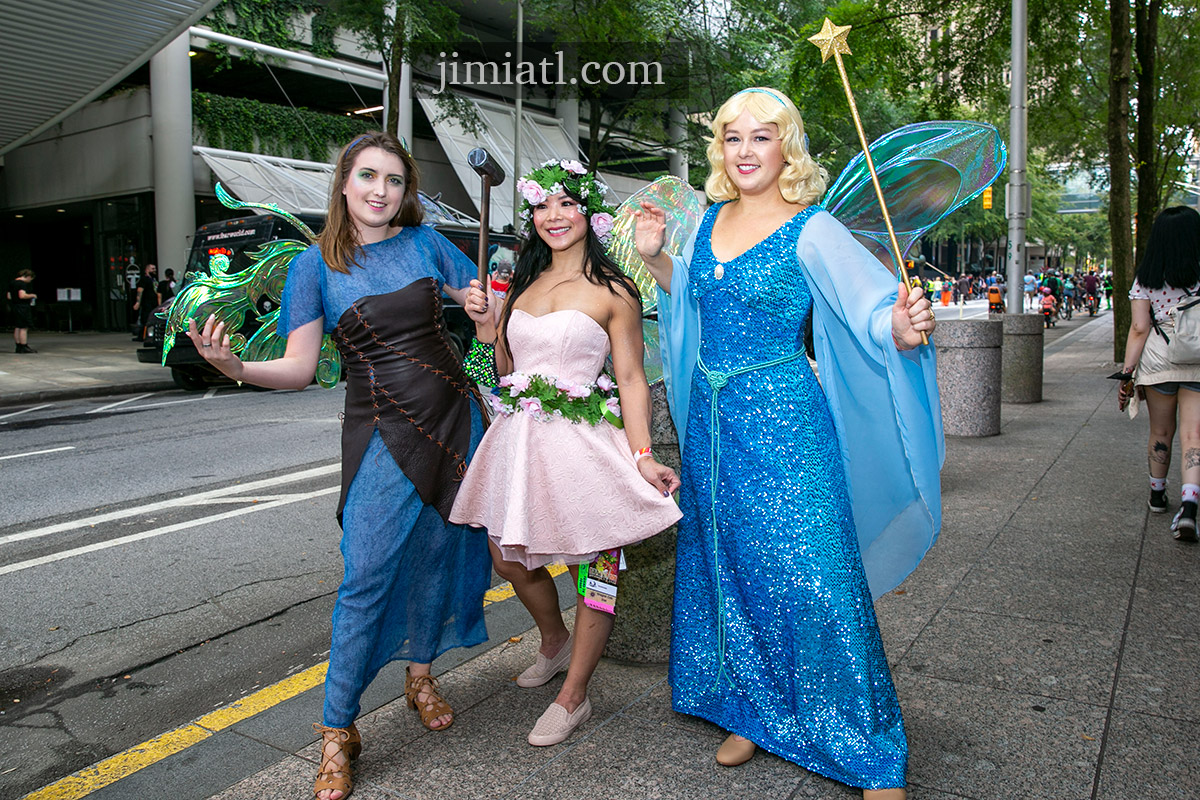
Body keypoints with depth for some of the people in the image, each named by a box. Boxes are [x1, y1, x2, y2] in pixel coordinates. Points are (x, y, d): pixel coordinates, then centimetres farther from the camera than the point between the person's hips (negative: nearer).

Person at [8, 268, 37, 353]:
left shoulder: (11, 282, 15)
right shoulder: (22, 283, -14)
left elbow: (9, 296, 19)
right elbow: (22, 295, -26)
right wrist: (32, 295, -11)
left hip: (14, 307, 9)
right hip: (23, 307, -9)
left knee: (16, 328, 12)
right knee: (24, 328, -6)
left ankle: (18, 347, 17)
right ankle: (24, 347, -5)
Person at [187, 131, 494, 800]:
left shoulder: (426, 242, 6)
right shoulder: (316, 265, 0)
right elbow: (299, 368, -5)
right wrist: (233, 366, -22)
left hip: (454, 414, 3)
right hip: (382, 430, -3)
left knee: (440, 550, 11)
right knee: (368, 575, -6)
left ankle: (421, 671, 35)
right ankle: (339, 730, 8)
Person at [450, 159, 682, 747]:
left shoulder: (612, 291, -4)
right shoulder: (523, 285, 13)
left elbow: (630, 378, -7)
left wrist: (643, 457, -15)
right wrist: (484, 322, 3)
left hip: (582, 443, -6)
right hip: (519, 437, 7)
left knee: (591, 565, 2)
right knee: (508, 557, 16)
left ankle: (573, 697, 20)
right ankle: (555, 643, 44)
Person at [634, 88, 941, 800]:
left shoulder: (810, 229, -8)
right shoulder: (711, 221, 9)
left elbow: (876, 304, -19)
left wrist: (902, 327, -40)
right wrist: (655, 257, 9)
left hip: (782, 419, -6)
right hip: (711, 420, 6)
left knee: (809, 573, -7)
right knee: (729, 566, 14)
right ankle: (752, 714, 35)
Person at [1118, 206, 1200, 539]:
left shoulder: (1146, 280, -2)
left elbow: (1139, 329, -6)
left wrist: (1127, 372, -5)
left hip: (1158, 362, 1)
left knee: (1160, 432, 17)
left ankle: (1157, 494, 34)